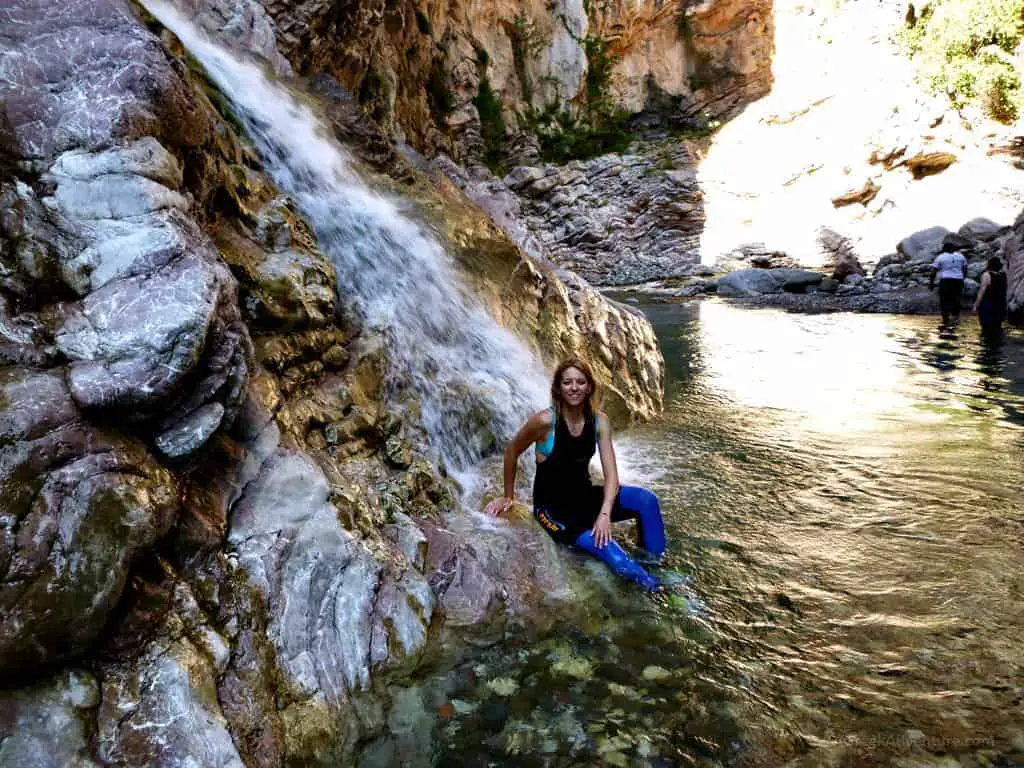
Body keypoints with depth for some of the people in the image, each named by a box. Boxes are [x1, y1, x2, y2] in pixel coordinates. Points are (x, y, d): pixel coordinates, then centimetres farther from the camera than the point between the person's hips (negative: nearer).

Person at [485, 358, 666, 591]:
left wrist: (605, 513, -26)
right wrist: (509, 496, 6)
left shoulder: (599, 421, -6)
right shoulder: (545, 420, -19)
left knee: (646, 499, -21)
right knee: (608, 551, -30)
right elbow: (512, 452, -4)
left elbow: (611, 473, -12)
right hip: (552, 506, -4)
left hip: (584, 496, 5)